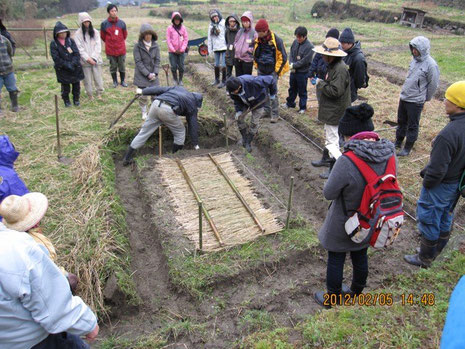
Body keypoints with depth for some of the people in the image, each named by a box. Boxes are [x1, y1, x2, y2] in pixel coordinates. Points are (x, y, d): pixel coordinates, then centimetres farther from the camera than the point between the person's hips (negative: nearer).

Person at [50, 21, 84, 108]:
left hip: (75, 68, 2)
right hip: (63, 70, -2)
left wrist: (73, 64, -19)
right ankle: (66, 101, 24)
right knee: (65, 86, 7)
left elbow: (77, 53, -5)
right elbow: (56, 58, -10)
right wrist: (67, 65, -19)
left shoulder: (70, 40, 0)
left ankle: (76, 99, 26)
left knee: (76, 84, 9)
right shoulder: (53, 43, -6)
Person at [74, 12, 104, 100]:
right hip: (85, 61, -1)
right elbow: (79, 48, -4)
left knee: (98, 77, 3)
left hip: (96, 60, 1)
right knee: (87, 79, 4)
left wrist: (94, 58, -10)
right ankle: (90, 95, 16)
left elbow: (98, 46, -1)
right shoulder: (78, 34, 0)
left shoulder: (95, 32, 4)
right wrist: (87, 58, -14)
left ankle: (99, 93, 16)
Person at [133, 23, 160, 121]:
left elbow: (157, 60, 2)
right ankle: (144, 113, 23)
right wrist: (147, 74, -16)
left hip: (153, 75, 2)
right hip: (142, 75, -2)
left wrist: (155, 73, -11)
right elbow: (138, 62, -11)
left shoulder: (155, 45, 0)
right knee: (143, 95, 4)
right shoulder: (138, 46, -9)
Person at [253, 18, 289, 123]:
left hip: (272, 71, -6)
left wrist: (277, 71, -9)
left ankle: (275, 114, 3)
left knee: (273, 93, -7)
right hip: (261, 71, 6)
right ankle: (266, 111, 24)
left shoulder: (276, 40, -14)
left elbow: (283, 57, -9)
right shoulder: (258, 40, 2)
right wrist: (256, 65, 15)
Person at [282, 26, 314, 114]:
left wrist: (294, 65, -16)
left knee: (302, 91, 6)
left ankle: (302, 107, 19)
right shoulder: (295, 42, 0)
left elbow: (304, 61, -19)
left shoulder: (309, 46, -17)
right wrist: (291, 64, -10)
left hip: (303, 72, -6)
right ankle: (290, 103, 39)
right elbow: (291, 54, 7)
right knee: (292, 88, 21)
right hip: (293, 70, 6)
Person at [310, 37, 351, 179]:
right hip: (331, 110, 11)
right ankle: (327, 159, 43)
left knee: (332, 141, -5)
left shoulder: (340, 69, -24)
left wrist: (321, 83, -17)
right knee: (328, 135, 25)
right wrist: (321, 83, 8)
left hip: (335, 112, -11)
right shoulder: (333, 66, 10)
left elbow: (335, 91, -28)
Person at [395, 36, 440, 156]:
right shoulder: (415, 59, 3)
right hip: (404, 97, 7)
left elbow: (433, 84, -10)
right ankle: (398, 142, 36)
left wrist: (426, 98, 1)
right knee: (401, 121, 20)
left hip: (416, 101, -7)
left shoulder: (431, 65, -18)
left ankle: (407, 148, 17)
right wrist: (407, 90, 15)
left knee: (412, 126, 6)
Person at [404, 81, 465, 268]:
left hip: (440, 186, -9)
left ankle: (424, 259, 30)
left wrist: (427, 182, -10)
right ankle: (437, 250, 47)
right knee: (445, 218, 26)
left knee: (428, 220, 11)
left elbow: (437, 169, -28)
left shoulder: (448, 134, -35)